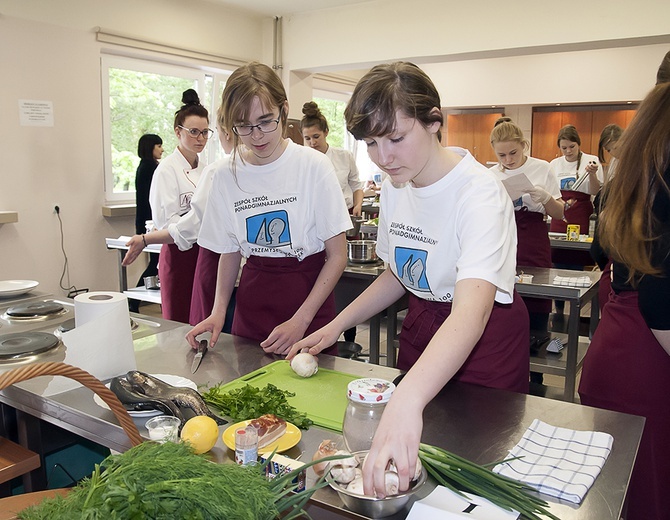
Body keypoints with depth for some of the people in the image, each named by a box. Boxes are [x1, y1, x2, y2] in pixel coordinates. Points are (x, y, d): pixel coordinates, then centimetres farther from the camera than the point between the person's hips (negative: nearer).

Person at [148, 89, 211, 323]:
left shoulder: (205, 169, 12)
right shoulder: (167, 169, -9)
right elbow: (166, 220, -15)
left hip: (205, 254, 7)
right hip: (179, 254, -6)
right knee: (178, 324, 2)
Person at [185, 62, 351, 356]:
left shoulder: (314, 166, -11)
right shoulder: (226, 176, 0)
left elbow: (337, 255, -9)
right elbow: (230, 253, 10)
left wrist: (300, 321, -15)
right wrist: (219, 311, -5)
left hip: (309, 301, -3)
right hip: (251, 306, 3)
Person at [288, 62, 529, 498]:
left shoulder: (479, 192, -28)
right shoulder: (396, 185, -4)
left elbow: (471, 312, -43)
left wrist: (406, 401, -58)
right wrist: (337, 325, 0)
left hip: (483, 343, -6)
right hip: (420, 332, 6)